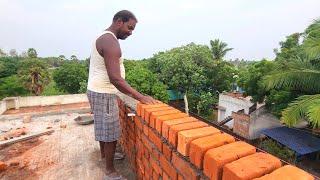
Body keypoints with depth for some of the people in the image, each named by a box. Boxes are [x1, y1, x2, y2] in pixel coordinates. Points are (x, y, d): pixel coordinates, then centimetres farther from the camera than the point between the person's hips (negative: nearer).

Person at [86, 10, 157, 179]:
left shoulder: (103, 37, 12)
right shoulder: (110, 42, -21)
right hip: (103, 94, -10)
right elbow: (115, 79, -30)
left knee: (103, 127, 24)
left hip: (97, 91, 10)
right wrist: (140, 97, -28)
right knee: (110, 132, 2)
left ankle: (104, 153, 46)